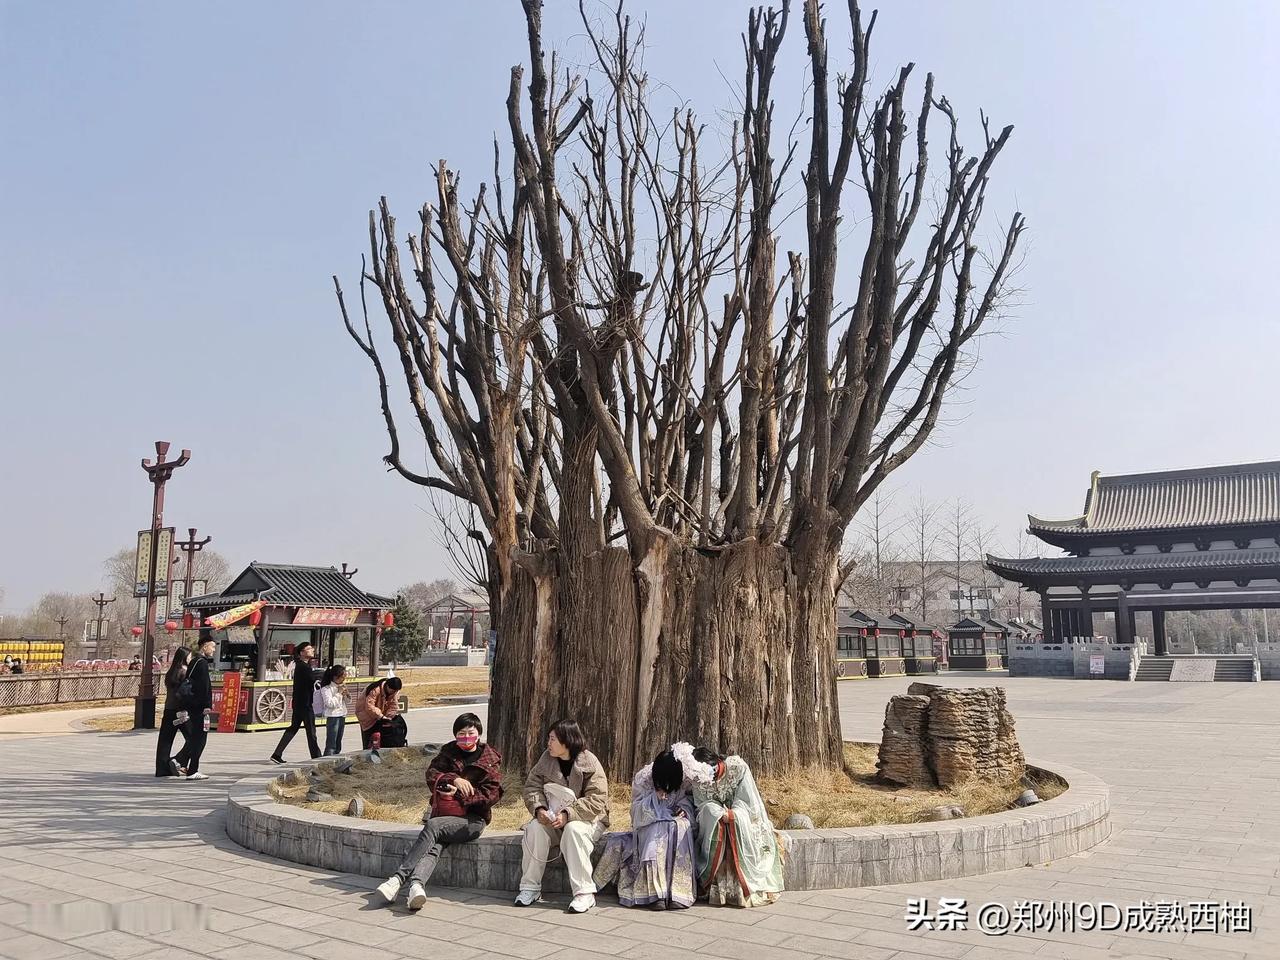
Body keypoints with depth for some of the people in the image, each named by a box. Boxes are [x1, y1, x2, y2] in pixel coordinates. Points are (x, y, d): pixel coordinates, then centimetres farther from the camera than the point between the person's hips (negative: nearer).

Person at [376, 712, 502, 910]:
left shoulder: (490, 759, 8)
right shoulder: (448, 752, 19)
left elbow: (492, 793, -2)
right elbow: (431, 775, 4)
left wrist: (460, 795, -11)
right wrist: (454, 779, -14)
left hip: (472, 818, -3)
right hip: (443, 815, 3)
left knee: (433, 825, -29)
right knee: (433, 847, -28)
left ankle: (398, 878, -36)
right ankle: (416, 884, -51)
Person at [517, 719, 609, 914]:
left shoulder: (589, 763, -14)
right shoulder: (546, 758, 2)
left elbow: (596, 800, -20)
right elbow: (532, 786, 1)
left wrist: (568, 814, -32)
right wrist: (539, 809, -20)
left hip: (588, 819, -4)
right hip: (552, 818, 4)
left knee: (573, 830, -36)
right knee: (534, 827, -26)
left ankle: (585, 893, -31)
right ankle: (530, 888, -16)